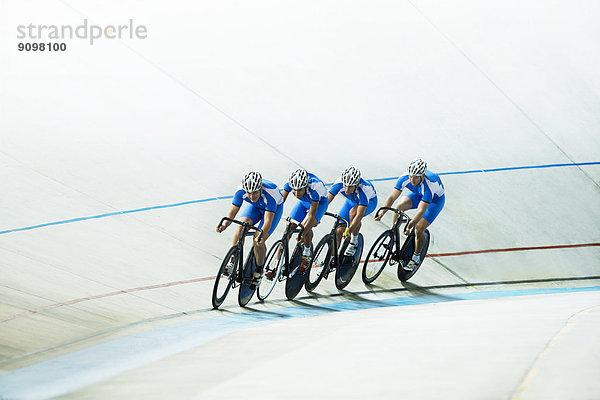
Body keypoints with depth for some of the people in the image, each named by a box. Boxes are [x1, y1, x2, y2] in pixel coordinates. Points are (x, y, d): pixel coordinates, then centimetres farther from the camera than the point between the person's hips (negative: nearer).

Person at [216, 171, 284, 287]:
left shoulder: (269, 193, -42)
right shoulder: (240, 191, -32)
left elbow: (268, 222, -44)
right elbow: (232, 212, -28)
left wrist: (261, 235, -61)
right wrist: (224, 224, -47)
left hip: (274, 207, -3)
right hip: (255, 206, 3)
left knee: (258, 240, -19)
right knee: (242, 226, -26)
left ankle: (259, 271, 5)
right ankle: (233, 261, -11)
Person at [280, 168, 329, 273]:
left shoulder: (315, 187, -40)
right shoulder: (290, 182, -31)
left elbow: (311, 215, -38)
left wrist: (302, 233, -46)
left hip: (320, 202, -4)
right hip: (303, 202, 4)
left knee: (306, 226, -29)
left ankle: (307, 255, -5)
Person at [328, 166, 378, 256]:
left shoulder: (363, 189, -42)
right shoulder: (339, 183, -34)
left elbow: (359, 215, -47)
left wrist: (349, 230, -58)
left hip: (369, 201, -4)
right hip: (352, 200, 4)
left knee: (353, 212, -35)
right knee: (338, 231, -8)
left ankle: (354, 243, -14)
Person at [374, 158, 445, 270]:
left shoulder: (428, 185, -42)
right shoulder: (405, 178, -29)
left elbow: (421, 211, -45)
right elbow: (392, 197, -29)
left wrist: (410, 225, -56)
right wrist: (382, 212, -44)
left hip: (435, 199, -5)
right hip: (417, 194, 5)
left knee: (419, 228, -17)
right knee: (399, 206, -24)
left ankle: (416, 257, 8)